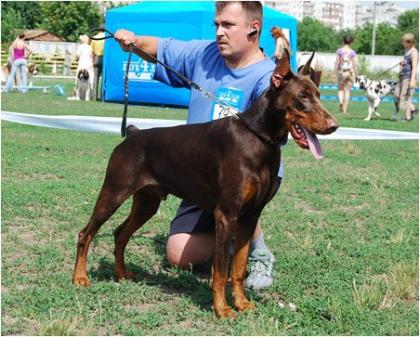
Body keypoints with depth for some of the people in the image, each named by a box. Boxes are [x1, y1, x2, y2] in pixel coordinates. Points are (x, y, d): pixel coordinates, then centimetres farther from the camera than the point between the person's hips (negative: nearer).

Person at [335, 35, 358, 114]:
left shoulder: (339, 50, -3)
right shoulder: (352, 52, -2)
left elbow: (337, 62, -4)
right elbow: (355, 64, -4)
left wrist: (336, 72, 5)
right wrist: (356, 75, 3)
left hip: (341, 72, 0)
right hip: (350, 72, 0)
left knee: (340, 89, 17)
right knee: (347, 91, 8)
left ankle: (341, 102, -11)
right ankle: (344, 110, 5)